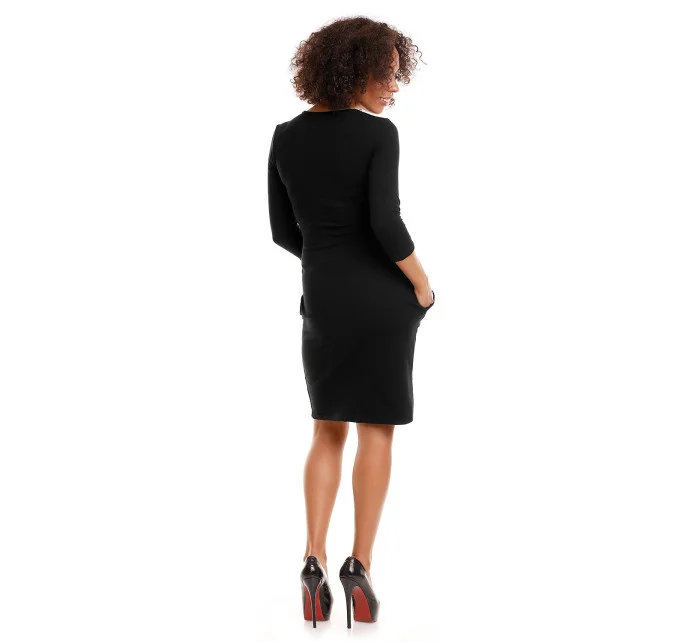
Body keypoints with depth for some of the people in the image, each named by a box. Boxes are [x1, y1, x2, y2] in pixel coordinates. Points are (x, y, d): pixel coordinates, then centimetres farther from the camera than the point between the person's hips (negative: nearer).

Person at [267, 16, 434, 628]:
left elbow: (284, 231, 9)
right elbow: (386, 223, -20)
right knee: (377, 431, 8)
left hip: (323, 300, 4)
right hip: (384, 299, -4)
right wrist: (422, 283, -6)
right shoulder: (378, 133, -12)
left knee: (328, 432, 16)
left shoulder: (286, 137, 4)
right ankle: (359, 567, 7)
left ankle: (314, 561, 3)